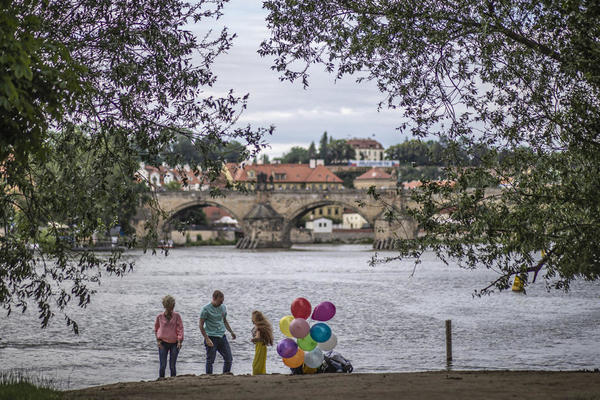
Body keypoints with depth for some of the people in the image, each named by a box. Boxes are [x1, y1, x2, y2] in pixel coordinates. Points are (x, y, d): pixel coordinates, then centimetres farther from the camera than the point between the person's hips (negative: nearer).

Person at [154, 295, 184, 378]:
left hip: (174, 343, 0)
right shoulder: (160, 316, 2)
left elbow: (180, 328, -2)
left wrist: (179, 341, -11)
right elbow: (156, 329, 14)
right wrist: (158, 340, 3)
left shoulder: (176, 316, -1)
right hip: (163, 343, 0)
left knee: (172, 366, 1)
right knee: (162, 366, -3)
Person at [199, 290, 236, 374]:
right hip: (211, 338, -5)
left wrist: (231, 332, 12)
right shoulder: (206, 309, -9)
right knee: (210, 360, 0)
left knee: (229, 359, 2)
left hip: (222, 336, 6)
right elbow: (201, 325, -9)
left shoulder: (223, 307, 9)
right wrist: (207, 339, -17)